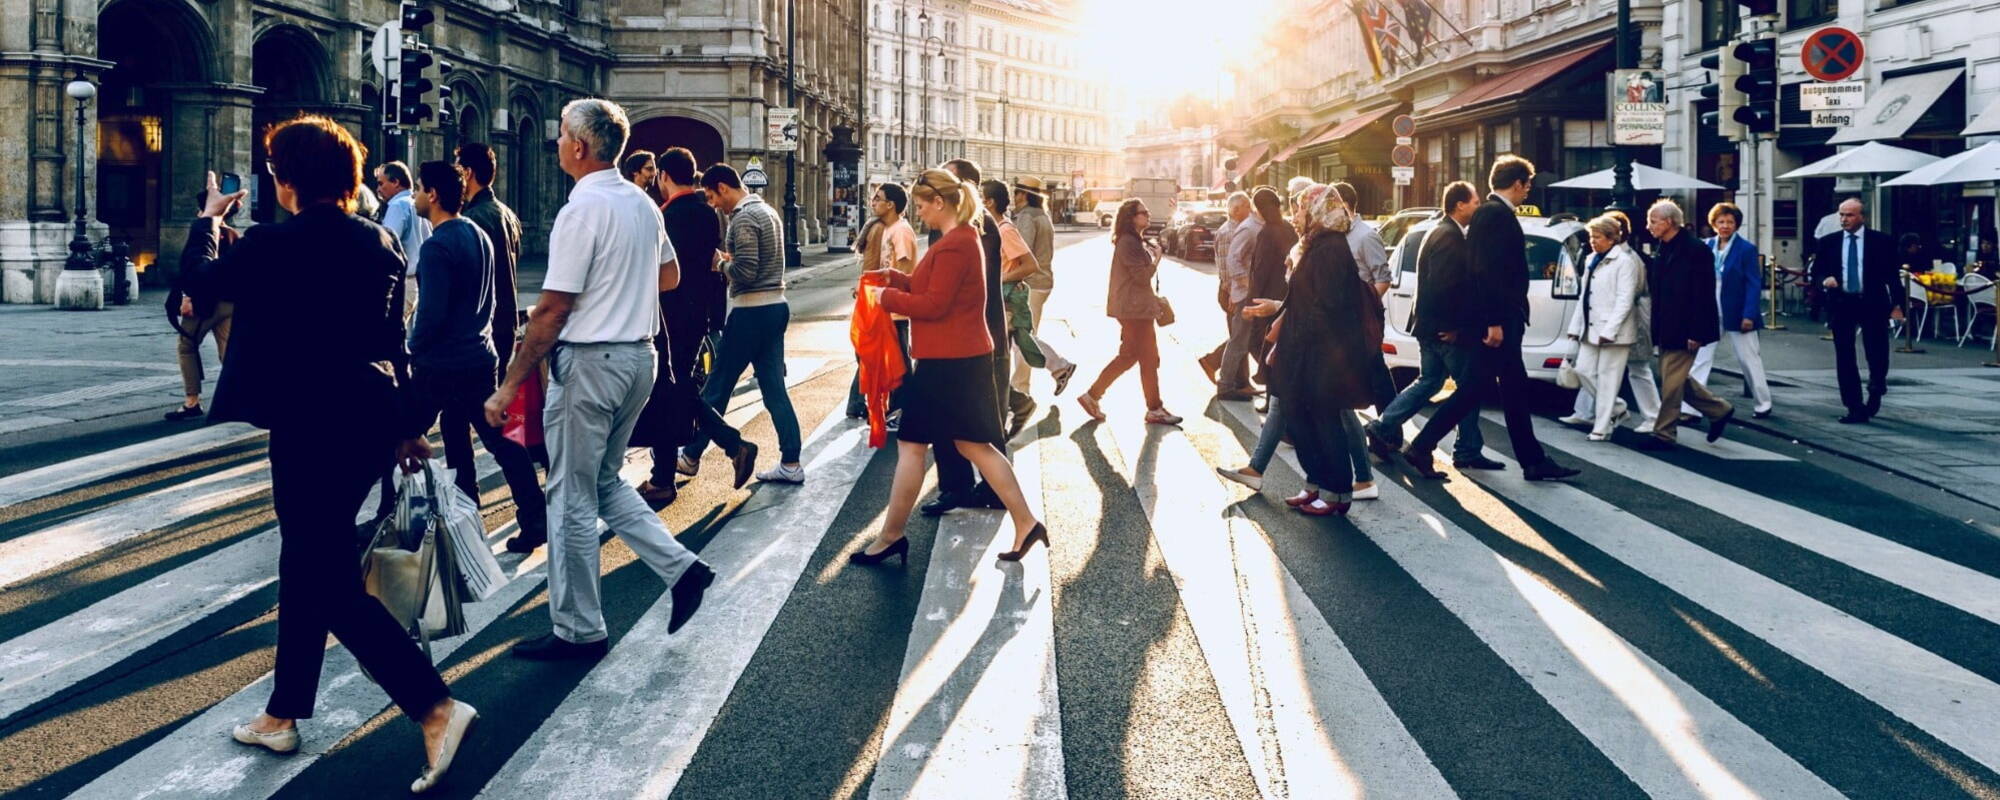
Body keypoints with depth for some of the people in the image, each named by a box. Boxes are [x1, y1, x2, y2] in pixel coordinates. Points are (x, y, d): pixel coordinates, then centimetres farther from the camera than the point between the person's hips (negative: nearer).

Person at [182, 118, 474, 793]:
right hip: (372, 421, 8)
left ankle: (437, 708, -12)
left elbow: (200, 276, 6)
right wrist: (406, 426, 19)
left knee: (333, 583, -3)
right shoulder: (381, 242, 5)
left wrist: (208, 218, 24)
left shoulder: (272, 245, -13)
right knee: (306, 564, 19)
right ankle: (283, 715, 32)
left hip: (311, 426, -7)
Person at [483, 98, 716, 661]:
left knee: (573, 497, 3)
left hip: (589, 361, -8)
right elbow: (670, 276, 23)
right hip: (639, 355, 8)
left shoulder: (583, 209, -16)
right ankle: (680, 566, 12)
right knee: (604, 480, 22)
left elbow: (552, 310, -19)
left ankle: (577, 631, 13)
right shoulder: (643, 203, 8)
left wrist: (509, 387, -14)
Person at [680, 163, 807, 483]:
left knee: (717, 386, 3)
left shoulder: (743, 219, -14)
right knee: (774, 387, 9)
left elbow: (746, 272, -22)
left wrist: (722, 263, -4)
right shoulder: (768, 211, 15)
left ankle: (691, 455, 15)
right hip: (776, 306, 9)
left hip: (751, 312, -9)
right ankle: (791, 463, 7)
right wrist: (731, 257, 10)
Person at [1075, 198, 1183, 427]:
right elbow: (1143, 276, -20)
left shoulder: (1134, 241, 17)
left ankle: (1092, 396, 15)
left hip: (1133, 307, 11)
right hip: (1135, 308, -11)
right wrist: (1156, 257, -8)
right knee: (1149, 359, -3)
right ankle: (1154, 410, 6)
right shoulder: (1129, 243, -17)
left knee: (1128, 356, 14)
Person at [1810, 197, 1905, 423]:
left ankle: (1875, 391, 31)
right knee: (1844, 359, 2)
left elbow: (1892, 274, 2)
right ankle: (1855, 408, 8)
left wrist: (1898, 304, -3)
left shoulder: (1881, 241, 0)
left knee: (1878, 355, 1)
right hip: (1841, 305, 2)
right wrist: (1824, 280, -13)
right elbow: (1816, 272, 9)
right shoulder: (1827, 242, 5)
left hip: (1872, 304, -2)